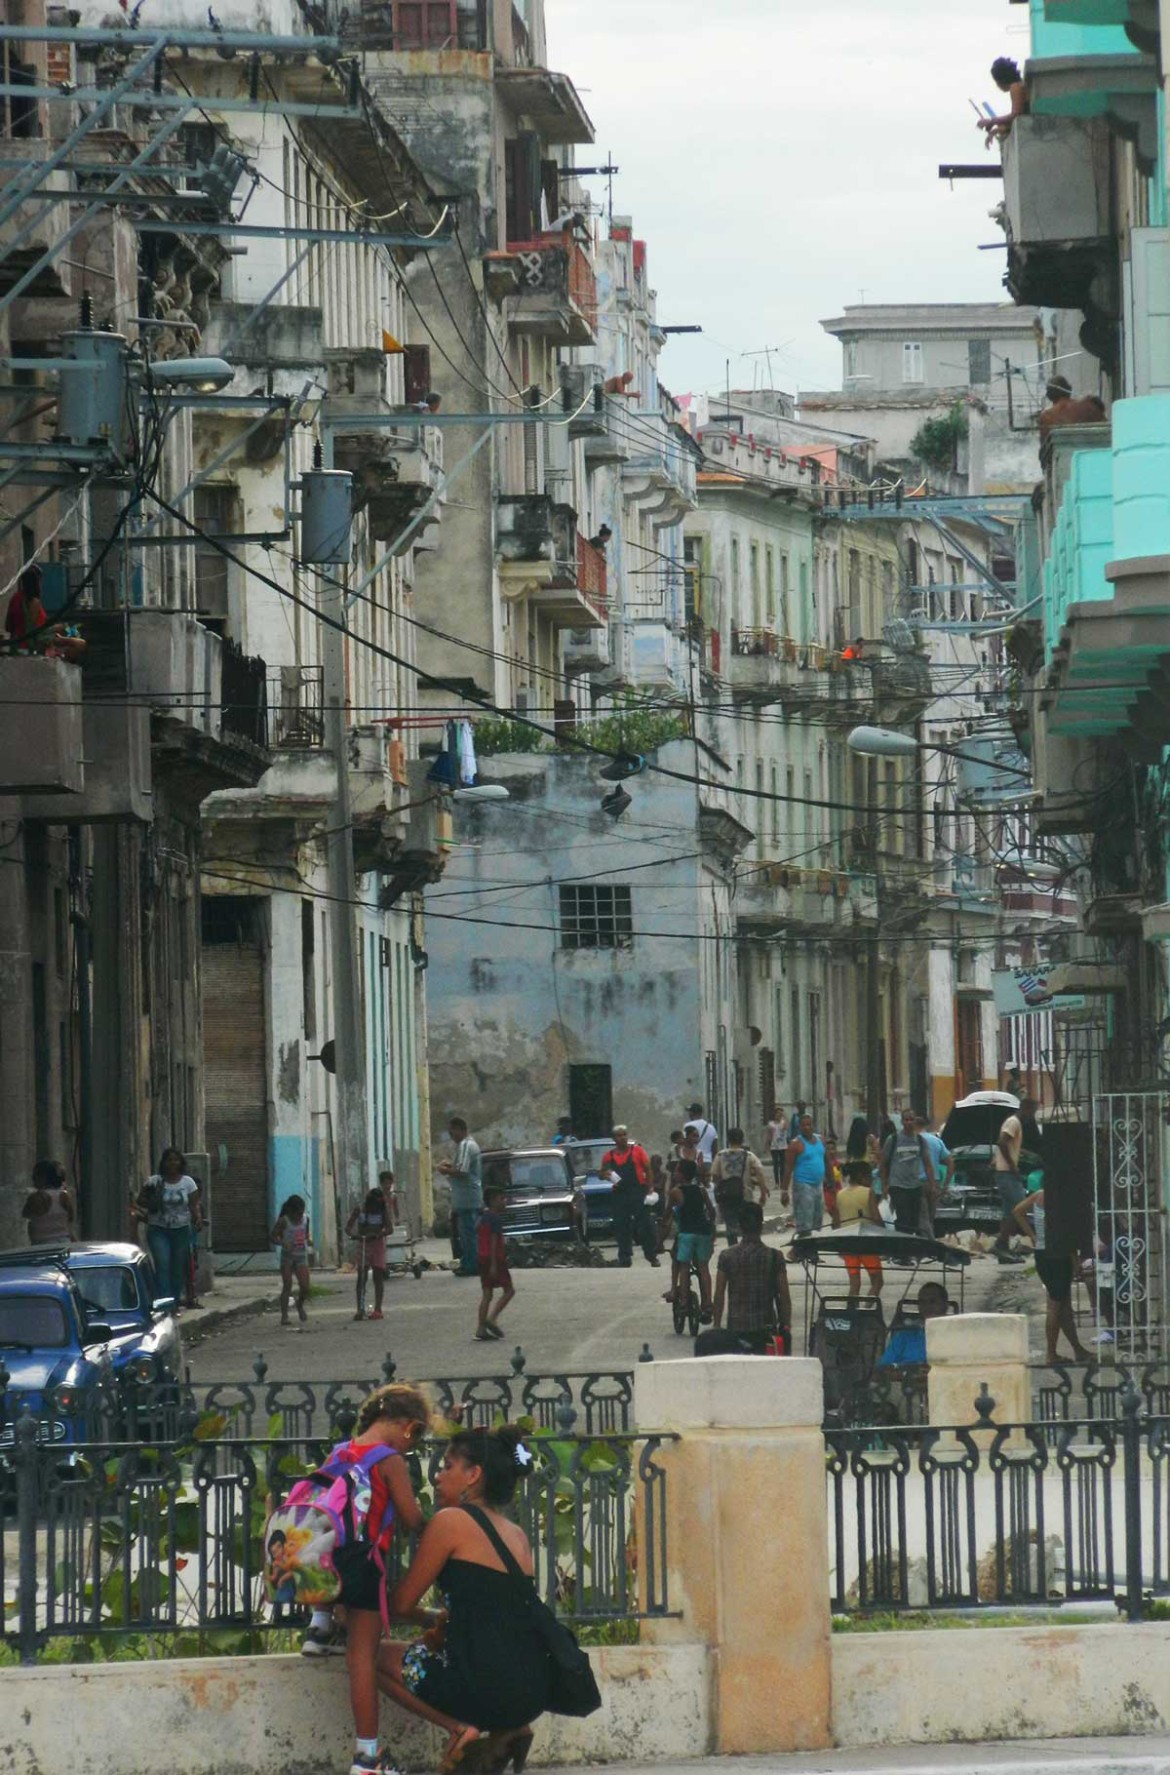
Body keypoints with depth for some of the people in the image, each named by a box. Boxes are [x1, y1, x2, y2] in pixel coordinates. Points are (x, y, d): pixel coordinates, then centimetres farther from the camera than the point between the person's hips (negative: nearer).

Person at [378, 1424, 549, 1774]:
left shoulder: (451, 1521, -4)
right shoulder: (516, 1535, 17)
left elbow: (400, 1604, 1)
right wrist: (442, 1621, 17)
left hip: (488, 1688, -7)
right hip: (533, 1692, 7)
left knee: (378, 1654, 15)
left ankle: (458, 1727, -2)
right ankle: (507, 1730, 13)